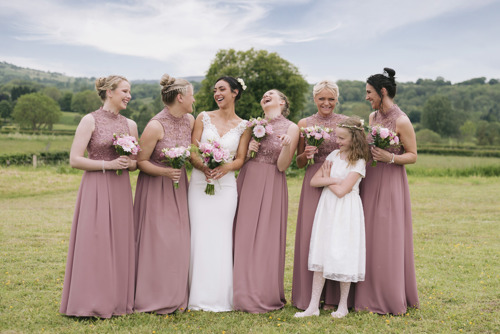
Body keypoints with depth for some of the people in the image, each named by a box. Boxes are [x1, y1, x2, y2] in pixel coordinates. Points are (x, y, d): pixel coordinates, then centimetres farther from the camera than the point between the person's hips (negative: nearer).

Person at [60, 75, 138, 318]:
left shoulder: (130, 125, 12)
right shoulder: (90, 120, -4)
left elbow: (135, 163, 19)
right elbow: (75, 160, -9)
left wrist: (129, 163, -5)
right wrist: (108, 164, -16)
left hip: (120, 191, 5)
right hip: (95, 190, -5)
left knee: (119, 244, 6)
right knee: (94, 243, -3)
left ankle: (117, 300, 16)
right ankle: (91, 302, 6)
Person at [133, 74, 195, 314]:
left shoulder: (189, 121, 2)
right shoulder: (156, 126, -18)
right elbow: (140, 161, -13)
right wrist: (164, 172, -27)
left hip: (179, 186, 6)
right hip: (155, 188, -6)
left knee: (178, 240, 6)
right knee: (156, 241, -4)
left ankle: (175, 297, 15)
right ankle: (155, 298, 7)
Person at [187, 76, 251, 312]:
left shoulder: (243, 126, 6)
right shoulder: (204, 118, 5)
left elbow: (240, 159, 3)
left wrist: (224, 168, -17)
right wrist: (204, 167, -18)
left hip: (226, 185, 0)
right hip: (200, 183, 0)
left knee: (221, 238, 1)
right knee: (200, 236, -1)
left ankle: (219, 297, 10)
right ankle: (199, 296, 8)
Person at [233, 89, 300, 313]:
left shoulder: (291, 128, 0)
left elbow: (282, 166, -6)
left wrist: (286, 145, -22)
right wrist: (247, 149, -3)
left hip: (270, 186, -4)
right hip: (246, 182, 4)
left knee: (265, 239, -4)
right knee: (244, 237, 4)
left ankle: (264, 296, 7)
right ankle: (244, 293, 15)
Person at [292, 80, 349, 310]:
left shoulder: (347, 123, 5)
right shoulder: (304, 124, 7)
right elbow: (299, 163, 11)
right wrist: (306, 154, -9)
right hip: (313, 184, 1)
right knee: (310, 236, -2)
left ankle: (333, 297, 9)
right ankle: (309, 297, 9)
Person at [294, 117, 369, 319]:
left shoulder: (358, 163, -9)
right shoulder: (334, 155, 9)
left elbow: (341, 191, -18)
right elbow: (313, 181, 4)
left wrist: (327, 179, -3)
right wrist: (334, 180, -9)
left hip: (345, 212, -5)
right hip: (327, 208, 6)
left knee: (342, 258, 0)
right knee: (321, 256, 4)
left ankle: (343, 305, 17)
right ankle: (313, 306, 8)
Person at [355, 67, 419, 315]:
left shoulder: (401, 122, -12)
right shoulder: (373, 117, 11)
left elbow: (412, 156, -8)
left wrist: (390, 158, -22)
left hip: (390, 184, -7)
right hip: (370, 182, 7)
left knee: (388, 240, -3)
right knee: (370, 238, 8)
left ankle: (391, 299, 10)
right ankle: (371, 296, 18)